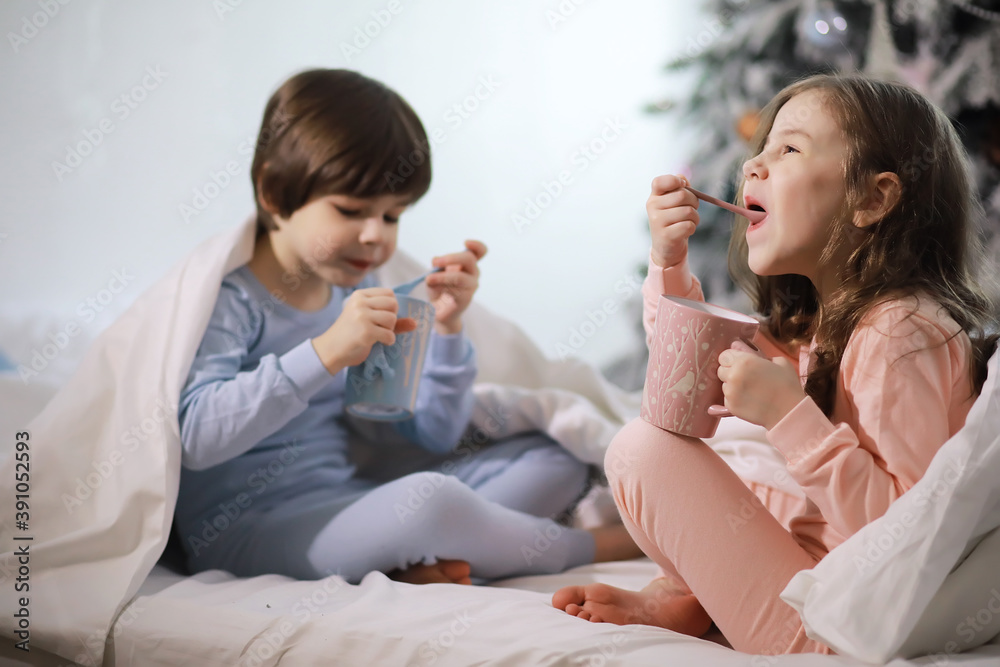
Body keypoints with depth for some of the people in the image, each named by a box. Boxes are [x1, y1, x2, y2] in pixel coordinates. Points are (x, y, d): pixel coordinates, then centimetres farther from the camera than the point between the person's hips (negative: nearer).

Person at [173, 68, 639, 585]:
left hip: (348, 496, 8)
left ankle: (420, 566, -20)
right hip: (247, 531, -8)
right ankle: (590, 548, -6)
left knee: (555, 458, 6)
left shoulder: (359, 294, 10)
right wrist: (326, 352, -32)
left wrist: (446, 328, -4)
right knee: (429, 499, -35)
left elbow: (436, 436, 12)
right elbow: (196, 437, -29)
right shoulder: (230, 299, -12)